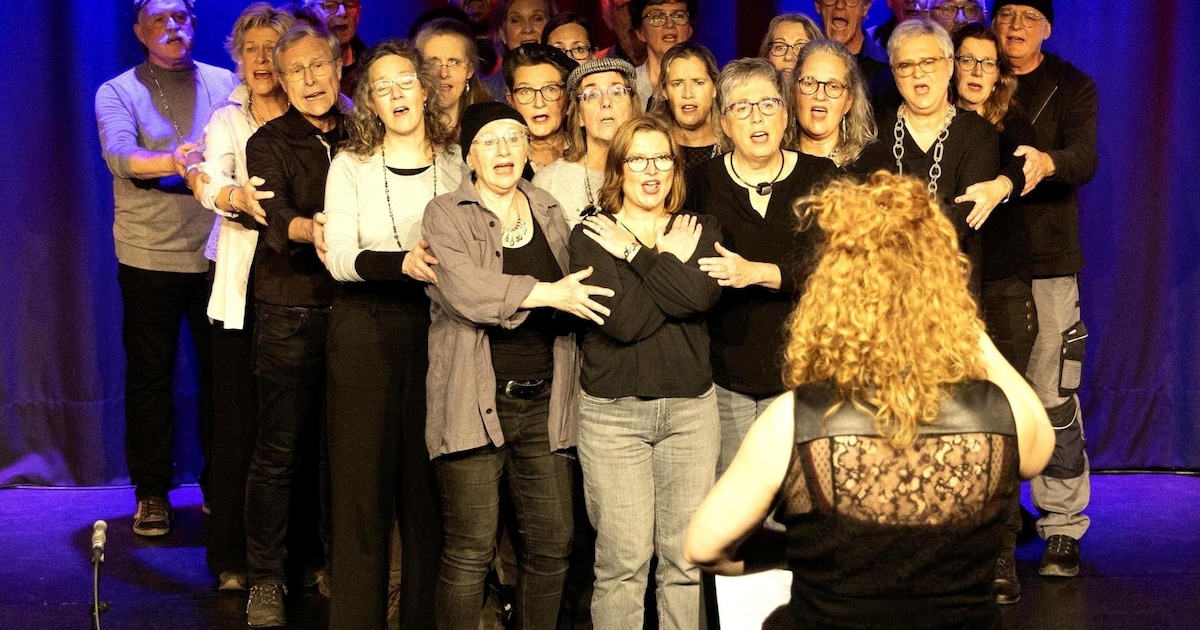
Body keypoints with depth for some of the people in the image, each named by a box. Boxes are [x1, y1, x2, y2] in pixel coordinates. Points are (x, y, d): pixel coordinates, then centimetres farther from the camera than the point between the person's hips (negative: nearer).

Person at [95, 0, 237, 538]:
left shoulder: (225, 85, 9)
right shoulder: (118, 92, 2)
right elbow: (119, 156, -16)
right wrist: (171, 162, -35)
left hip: (218, 254, 1)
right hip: (149, 257, -1)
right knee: (149, 376, 4)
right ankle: (152, 491, 14)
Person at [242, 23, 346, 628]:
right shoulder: (269, 142, 0)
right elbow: (274, 217, -18)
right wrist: (312, 229, -38)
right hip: (291, 314, -3)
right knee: (279, 450, 0)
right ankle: (265, 579, 10)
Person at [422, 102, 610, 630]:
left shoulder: (549, 212, 15)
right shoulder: (446, 215, -1)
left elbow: (572, 293, 25)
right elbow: (463, 289, -19)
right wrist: (548, 294, -19)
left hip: (543, 403, 5)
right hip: (476, 403, -5)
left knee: (553, 542, 5)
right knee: (470, 551, -2)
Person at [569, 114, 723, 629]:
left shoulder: (700, 230, 11)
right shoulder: (591, 236, 2)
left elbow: (705, 295, -11)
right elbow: (623, 321, -13)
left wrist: (638, 255, -10)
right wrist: (670, 264, -6)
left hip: (690, 407, 3)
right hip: (613, 411, -2)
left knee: (685, 557, 5)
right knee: (623, 559, -3)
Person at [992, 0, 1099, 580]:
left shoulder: (1071, 88, 5)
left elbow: (1084, 159, -13)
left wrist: (1046, 162, -34)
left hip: (1046, 260, -2)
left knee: (1052, 397, -5)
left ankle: (1063, 526, 5)